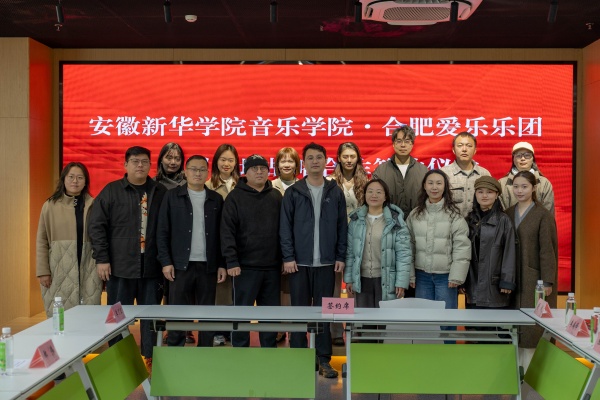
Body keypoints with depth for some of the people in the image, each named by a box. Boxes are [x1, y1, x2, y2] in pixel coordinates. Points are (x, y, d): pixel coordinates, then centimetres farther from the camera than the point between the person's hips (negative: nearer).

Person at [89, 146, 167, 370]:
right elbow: (97, 226, -1)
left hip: (151, 267, 2)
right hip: (120, 267, -1)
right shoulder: (111, 191, 2)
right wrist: (102, 259, -7)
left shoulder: (160, 192, 7)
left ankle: (150, 357, 21)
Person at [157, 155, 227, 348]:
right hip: (181, 265, -2)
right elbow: (162, 232, 2)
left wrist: (222, 264, 3)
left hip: (208, 266, 2)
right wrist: (166, 261, -6)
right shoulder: (172, 196, 4)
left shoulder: (216, 199, 9)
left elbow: (222, 234, 8)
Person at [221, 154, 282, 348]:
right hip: (245, 266, -3)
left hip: (272, 266, 4)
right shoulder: (235, 197, -1)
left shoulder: (276, 196, 10)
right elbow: (227, 231, -7)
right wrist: (231, 261, -14)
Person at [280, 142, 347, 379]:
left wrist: (341, 257, 0)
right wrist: (288, 257, -8)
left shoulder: (335, 192, 6)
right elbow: (285, 227, -1)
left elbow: (342, 227, 6)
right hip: (300, 261, -1)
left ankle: (323, 359, 15)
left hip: (327, 262, 1)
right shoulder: (293, 192, 2)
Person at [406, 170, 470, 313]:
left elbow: (461, 247, -8)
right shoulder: (415, 214, 6)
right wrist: (410, 275, 2)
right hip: (422, 275, 3)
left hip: (445, 275, -3)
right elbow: (409, 245, 5)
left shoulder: (453, 214, -5)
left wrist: (456, 276, -12)